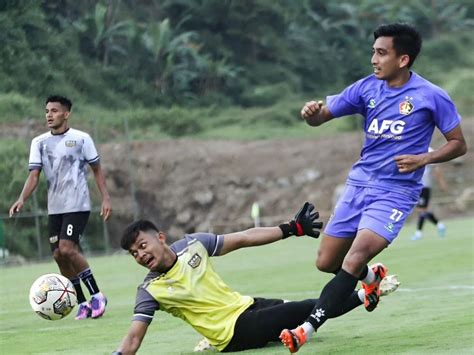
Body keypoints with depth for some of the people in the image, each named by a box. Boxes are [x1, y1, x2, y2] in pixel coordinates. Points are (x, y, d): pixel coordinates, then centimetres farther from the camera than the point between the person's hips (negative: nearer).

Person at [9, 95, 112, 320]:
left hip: (78, 205, -5)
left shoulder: (81, 139, -2)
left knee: (67, 249, -20)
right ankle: (83, 304, 14)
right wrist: (22, 199, -15)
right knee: (59, 255, 2)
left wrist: (105, 198, -3)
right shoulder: (39, 142, 7)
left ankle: (96, 296, -8)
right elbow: (34, 175, 1)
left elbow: (96, 170, 4)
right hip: (54, 207, 5)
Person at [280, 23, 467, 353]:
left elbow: (458, 144, 0)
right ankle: (372, 276, 39)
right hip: (360, 182, 6)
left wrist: (424, 158, -17)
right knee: (326, 262, 7)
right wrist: (311, 112, -20)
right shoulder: (367, 88, 3)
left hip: (396, 191, -5)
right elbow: (320, 117, 5)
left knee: (354, 260, -23)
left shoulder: (431, 97, -8)